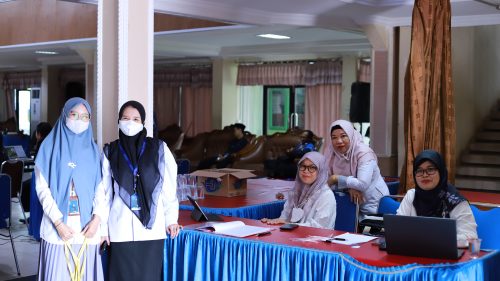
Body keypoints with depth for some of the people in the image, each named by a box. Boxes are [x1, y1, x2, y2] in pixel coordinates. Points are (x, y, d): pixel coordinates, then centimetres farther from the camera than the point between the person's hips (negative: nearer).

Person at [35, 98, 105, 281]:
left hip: (87, 227, 2)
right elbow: (42, 188, -3)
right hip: (57, 226, -2)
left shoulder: (92, 149, 10)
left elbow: (100, 187, 5)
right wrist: (58, 222, -12)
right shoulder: (51, 146, 2)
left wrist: (97, 217, -11)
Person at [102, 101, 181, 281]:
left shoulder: (159, 149, 2)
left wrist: (171, 218, 2)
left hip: (151, 226, 0)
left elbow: (169, 186, 3)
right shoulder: (110, 152, 5)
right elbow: (105, 192, 6)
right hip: (121, 228, 1)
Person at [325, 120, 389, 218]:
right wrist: (349, 187, -22)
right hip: (352, 205, 5)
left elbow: (363, 184, -29)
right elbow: (326, 181, -7)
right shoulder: (331, 153, -3)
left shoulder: (364, 153, -18)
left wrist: (336, 178, -21)